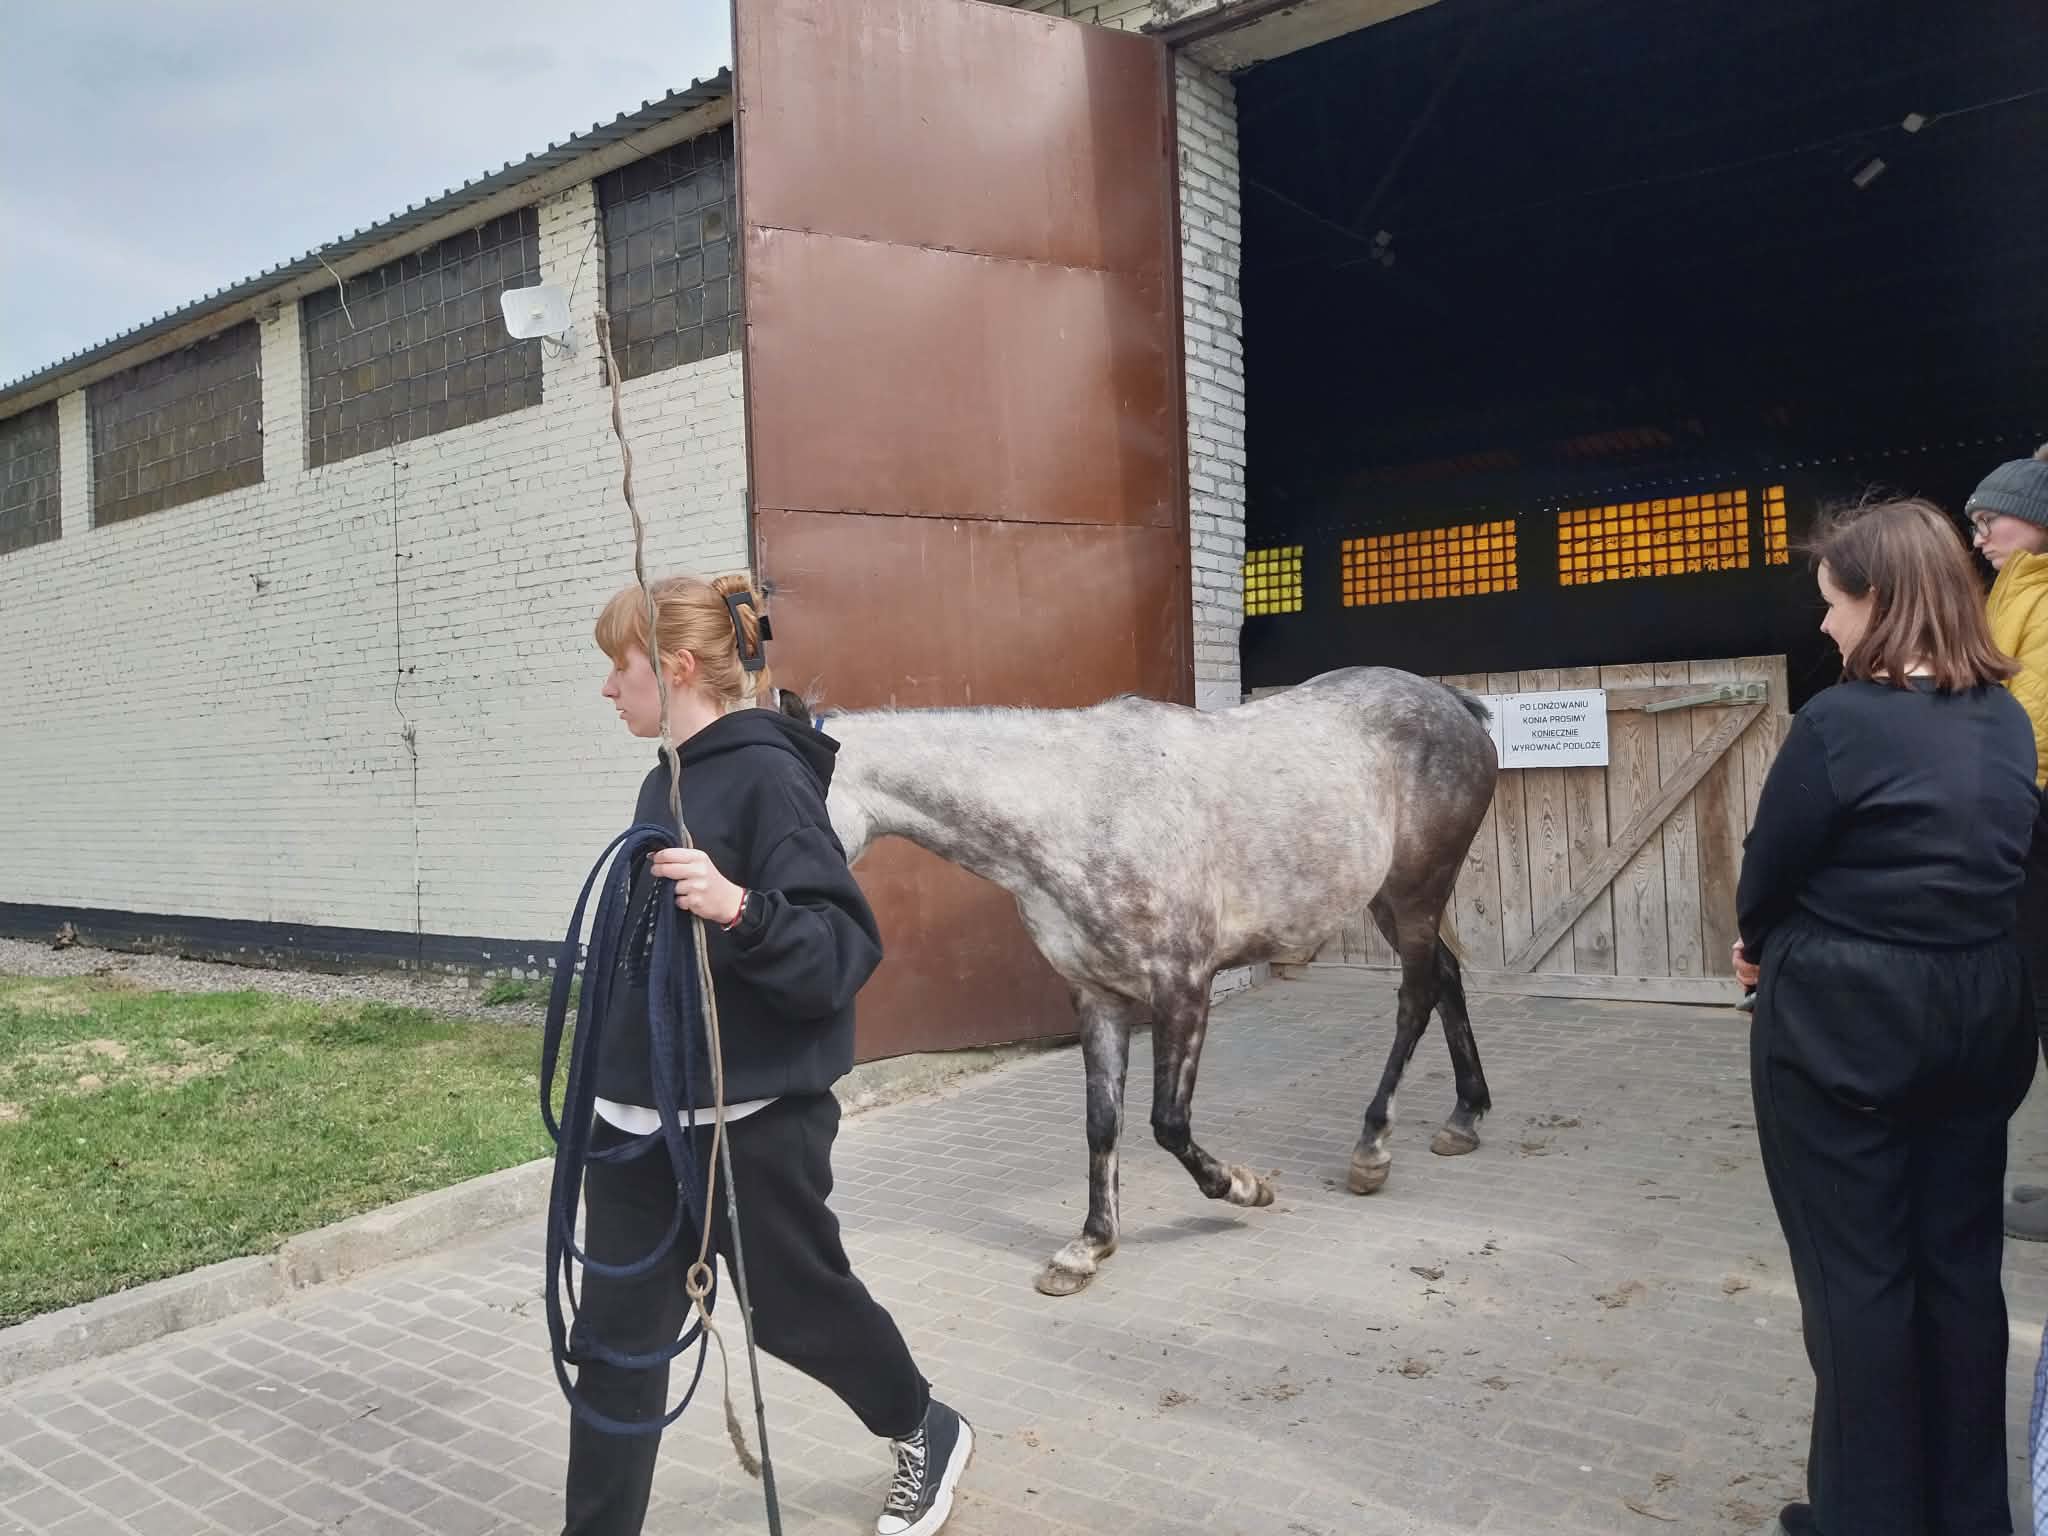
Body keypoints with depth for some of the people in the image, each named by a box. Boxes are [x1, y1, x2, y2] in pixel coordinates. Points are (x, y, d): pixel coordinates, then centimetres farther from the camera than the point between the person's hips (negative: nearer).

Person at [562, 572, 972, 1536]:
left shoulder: (768, 775, -18)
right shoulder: (669, 782, 7)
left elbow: (845, 952, -23)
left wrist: (740, 911, -40)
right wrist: (614, 1079, 21)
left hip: (753, 1122, -7)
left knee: (800, 1305, 14)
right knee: (617, 1339, 10)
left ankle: (927, 1434, 41)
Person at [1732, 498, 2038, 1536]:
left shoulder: (1841, 721, -19)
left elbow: (1768, 872, -12)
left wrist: (1759, 943, 10)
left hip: (1842, 1022, -7)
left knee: (1856, 1273, 6)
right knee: (1961, 1263, 16)